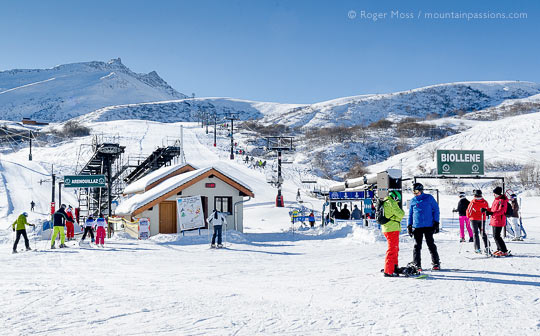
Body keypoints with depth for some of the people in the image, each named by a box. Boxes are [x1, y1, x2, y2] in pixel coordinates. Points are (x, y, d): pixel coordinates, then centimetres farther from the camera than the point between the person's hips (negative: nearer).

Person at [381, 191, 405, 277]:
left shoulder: (384, 203, 16)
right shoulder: (391, 203, -13)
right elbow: (400, 214, -14)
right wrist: (402, 211, 6)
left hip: (386, 229, 10)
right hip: (392, 229, -10)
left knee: (395, 248, 22)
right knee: (392, 249, -8)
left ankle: (394, 267, 33)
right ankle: (388, 271, -10)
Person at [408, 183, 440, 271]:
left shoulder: (429, 198, 1)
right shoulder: (413, 201, 10)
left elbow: (436, 210, 5)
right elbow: (410, 214, 17)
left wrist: (436, 222, -2)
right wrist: (409, 225, 10)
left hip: (428, 226, -2)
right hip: (417, 226, 2)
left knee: (431, 245, 2)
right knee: (417, 246, 3)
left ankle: (436, 264, 11)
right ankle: (417, 265, 8)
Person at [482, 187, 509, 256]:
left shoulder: (502, 200, -16)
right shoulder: (496, 199, 15)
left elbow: (501, 211, -26)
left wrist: (492, 213, -36)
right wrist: (486, 210, 11)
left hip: (499, 221, -10)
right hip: (494, 220, 10)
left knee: (496, 236, -12)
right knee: (495, 236, 16)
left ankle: (504, 251, -7)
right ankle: (499, 249, 27)